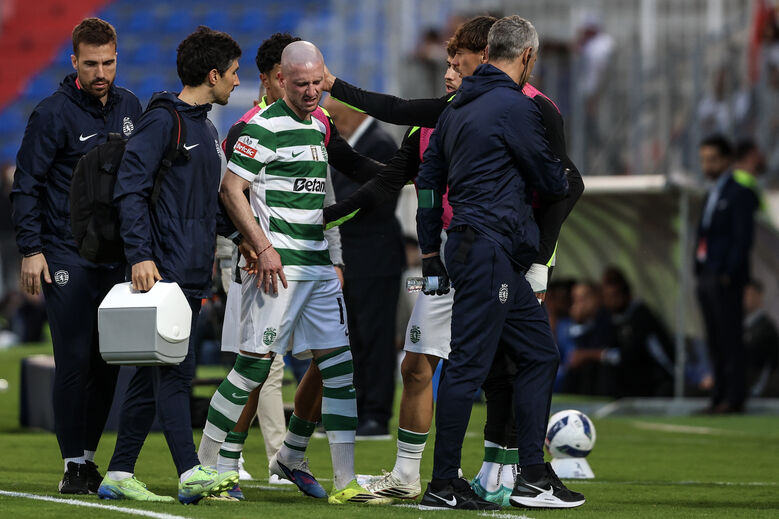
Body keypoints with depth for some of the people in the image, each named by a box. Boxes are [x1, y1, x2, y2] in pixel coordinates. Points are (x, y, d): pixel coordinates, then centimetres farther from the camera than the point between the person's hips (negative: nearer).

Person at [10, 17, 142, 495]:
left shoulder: (129, 107, 10)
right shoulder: (54, 113, -7)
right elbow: (26, 185, -5)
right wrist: (31, 249, -12)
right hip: (67, 255, -5)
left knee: (109, 361, 4)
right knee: (75, 361, -7)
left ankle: (89, 454, 13)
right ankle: (74, 464, -2)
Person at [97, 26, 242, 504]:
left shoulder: (207, 130, 20)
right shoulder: (163, 122, -8)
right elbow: (130, 190, -14)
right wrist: (140, 255, -22)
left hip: (192, 277, 9)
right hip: (164, 270, -9)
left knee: (153, 373, 8)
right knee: (175, 370, -11)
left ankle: (119, 475, 11)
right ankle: (191, 475, -15)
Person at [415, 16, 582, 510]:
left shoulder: (458, 107, 16)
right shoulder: (516, 107, -11)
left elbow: (429, 178, 21)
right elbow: (550, 181, -4)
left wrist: (430, 249, 24)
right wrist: (566, 179, 21)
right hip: (491, 250, -10)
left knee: (539, 353, 13)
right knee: (468, 365, -7)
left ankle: (533, 476, 13)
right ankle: (444, 485, -6)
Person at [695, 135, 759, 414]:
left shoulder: (739, 193, -7)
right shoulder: (711, 195, 20)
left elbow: (743, 237, -13)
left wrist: (729, 273, -17)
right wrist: (700, 273, 13)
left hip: (726, 279, -9)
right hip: (706, 276, 9)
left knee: (730, 339, -8)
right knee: (715, 341, 9)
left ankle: (734, 398, -8)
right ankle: (719, 397, 12)